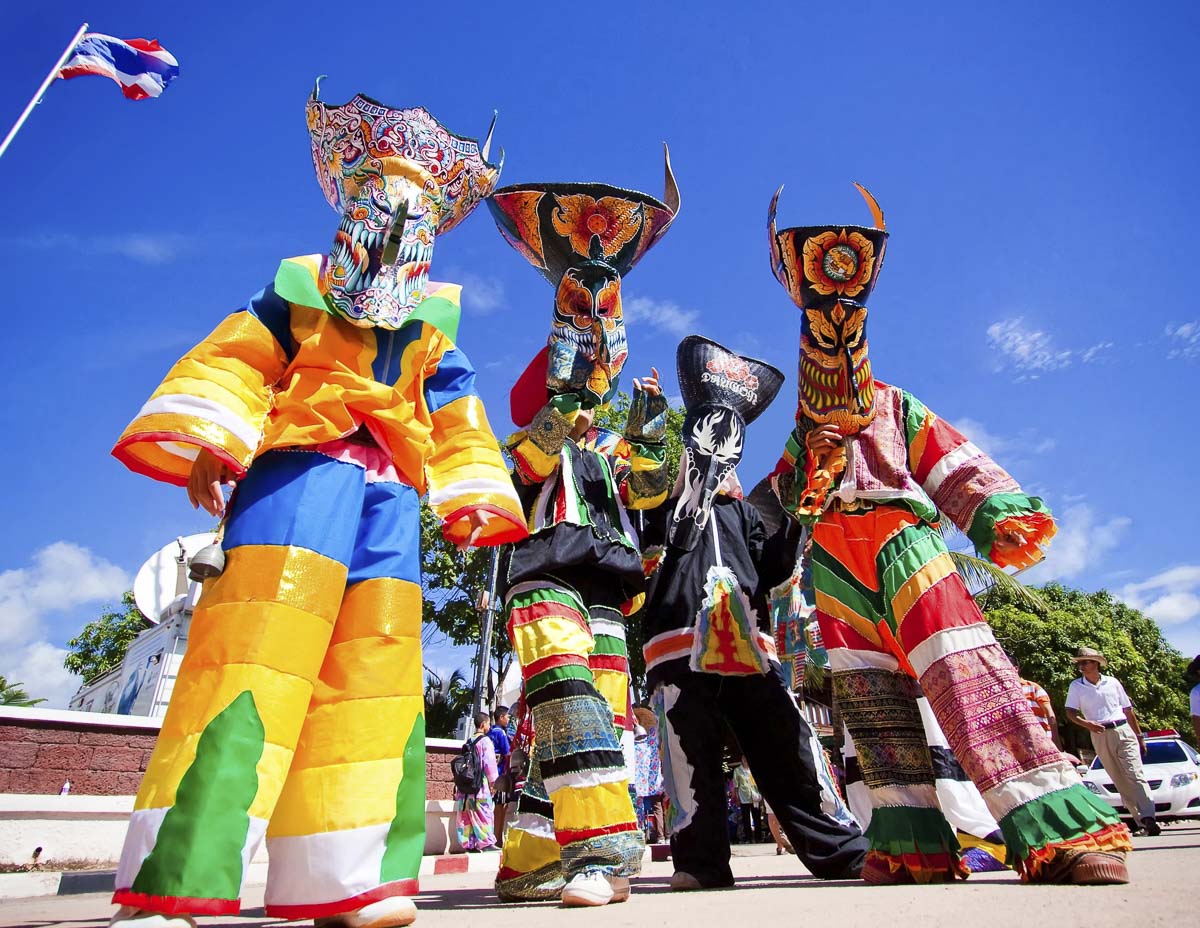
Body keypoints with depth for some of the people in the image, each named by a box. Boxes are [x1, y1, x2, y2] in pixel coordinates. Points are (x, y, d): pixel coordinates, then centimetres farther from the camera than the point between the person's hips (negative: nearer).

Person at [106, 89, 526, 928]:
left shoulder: (436, 320, 24)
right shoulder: (299, 288, 18)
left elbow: (459, 420, 20)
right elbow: (231, 362, 9)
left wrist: (476, 498, 10)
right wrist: (205, 442, -7)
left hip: (391, 489, 3)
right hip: (303, 466, -3)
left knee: (378, 674, -4)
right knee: (256, 653, -15)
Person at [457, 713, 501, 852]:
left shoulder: (470, 741, 12)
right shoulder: (485, 740, -9)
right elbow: (490, 763, -12)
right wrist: (493, 782, -4)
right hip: (481, 783, -7)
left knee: (468, 814, 10)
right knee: (484, 812, -1)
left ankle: (468, 843, 14)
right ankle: (485, 842, 0)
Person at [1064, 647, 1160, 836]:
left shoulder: (1112, 682, 8)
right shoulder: (1076, 686, 4)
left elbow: (1128, 710, 15)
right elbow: (1070, 712, -1)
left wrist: (1140, 736, 15)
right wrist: (1086, 723, -20)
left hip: (1123, 731, 0)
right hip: (1100, 736, 0)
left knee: (1135, 775, -13)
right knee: (1120, 781, 2)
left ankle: (1148, 817, -17)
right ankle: (1141, 820, 8)